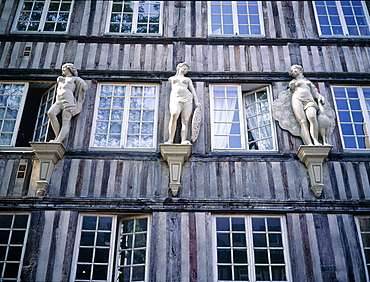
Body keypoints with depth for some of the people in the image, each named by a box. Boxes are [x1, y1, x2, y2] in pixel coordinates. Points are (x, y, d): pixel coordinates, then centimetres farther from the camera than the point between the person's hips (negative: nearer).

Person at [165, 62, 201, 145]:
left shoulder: (188, 79, 26)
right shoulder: (171, 78, 27)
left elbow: (193, 90, 14)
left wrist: (196, 101, 2)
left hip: (187, 98, 1)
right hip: (175, 99, -1)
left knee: (185, 120, -14)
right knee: (173, 117, -27)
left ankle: (184, 140, -27)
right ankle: (170, 140, -32)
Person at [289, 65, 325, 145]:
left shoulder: (309, 82, 34)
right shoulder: (292, 83, 30)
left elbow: (315, 92, 21)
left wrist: (320, 97, 1)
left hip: (309, 100, 2)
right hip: (297, 100, -1)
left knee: (312, 117, -34)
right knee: (303, 122, -27)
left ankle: (316, 141, -42)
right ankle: (309, 144, -45)